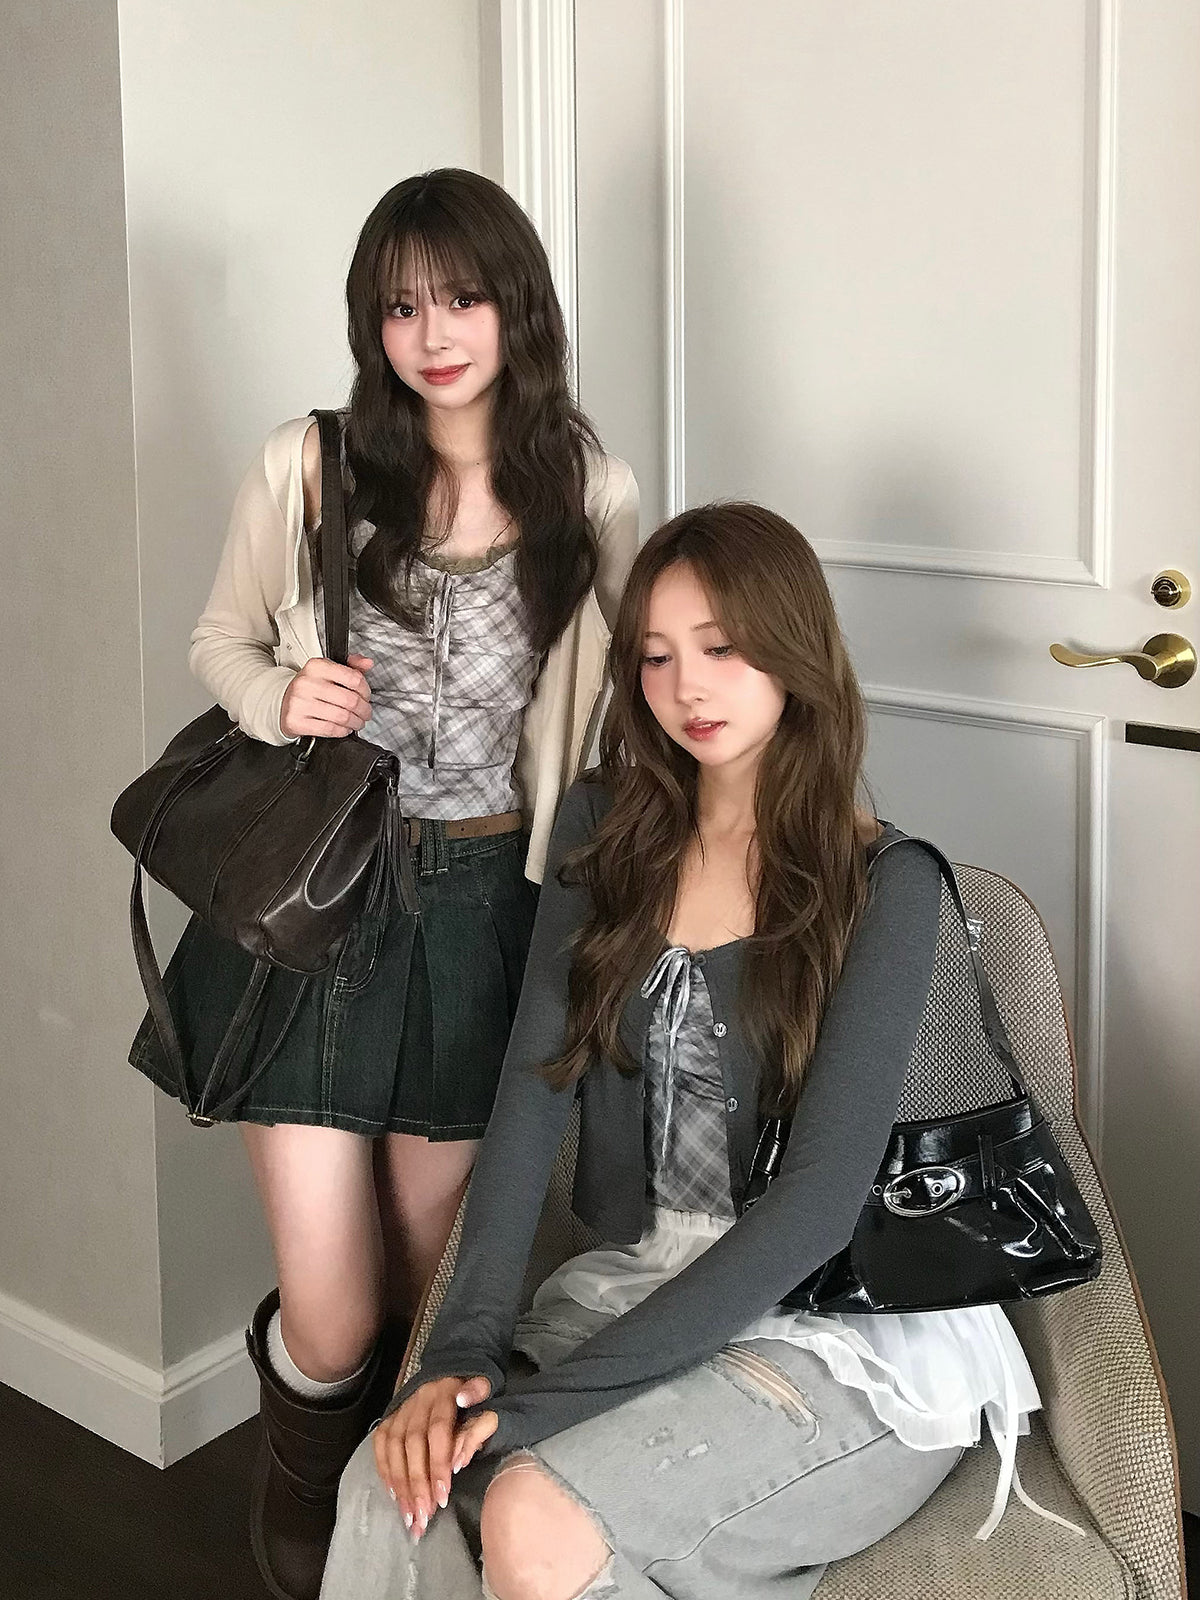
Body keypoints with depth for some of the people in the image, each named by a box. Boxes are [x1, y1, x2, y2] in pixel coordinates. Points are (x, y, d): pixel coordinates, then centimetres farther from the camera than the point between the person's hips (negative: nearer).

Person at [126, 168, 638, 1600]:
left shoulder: (592, 494, -1)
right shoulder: (307, 470, -6)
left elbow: (621, 704, 9)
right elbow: (219, 642, 7)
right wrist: (279, 697, -15)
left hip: (484, 907, 2)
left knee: (427, 1283, 14)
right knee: (332, 1324, 0)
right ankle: (300, 1465, 38)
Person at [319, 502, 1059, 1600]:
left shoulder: (887, 887, -10)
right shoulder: (606, 833, 6)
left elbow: (820, 1198, -17)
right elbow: (536, 1088, -2)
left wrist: (549, 1401, -23)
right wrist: (466, 1345, -17)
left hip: (859, 1339, -4)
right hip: (641, 1282, 4)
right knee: (392, 1485, -25)